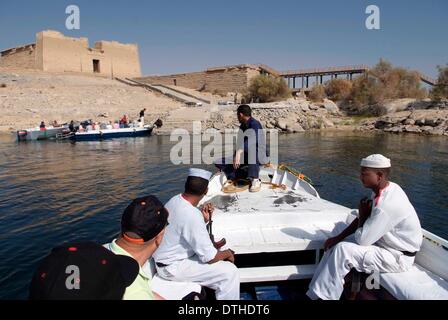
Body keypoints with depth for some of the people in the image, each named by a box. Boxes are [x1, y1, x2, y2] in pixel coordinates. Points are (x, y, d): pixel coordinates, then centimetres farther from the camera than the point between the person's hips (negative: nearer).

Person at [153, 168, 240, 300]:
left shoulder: (175, 200, -4)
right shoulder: (192, 215, -31)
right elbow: (210, 257, -24)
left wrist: (204, 219, -4)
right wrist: (228, 253, -4)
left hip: (167, 257, 9)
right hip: (173, 267, -9)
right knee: (230, 272, -10)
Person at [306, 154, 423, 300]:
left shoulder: (386, 205, -32)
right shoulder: (384, 190, -1)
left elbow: (362, 239, -27)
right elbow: (360, 220, 7)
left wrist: (363, 214, -10)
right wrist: (338, 237, 1)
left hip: (397, 257, -10)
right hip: (384, 242, 10)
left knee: (343, 250, -22)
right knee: (336, 245, 3)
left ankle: (323, 296, -8)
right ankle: (317, 292, 6)